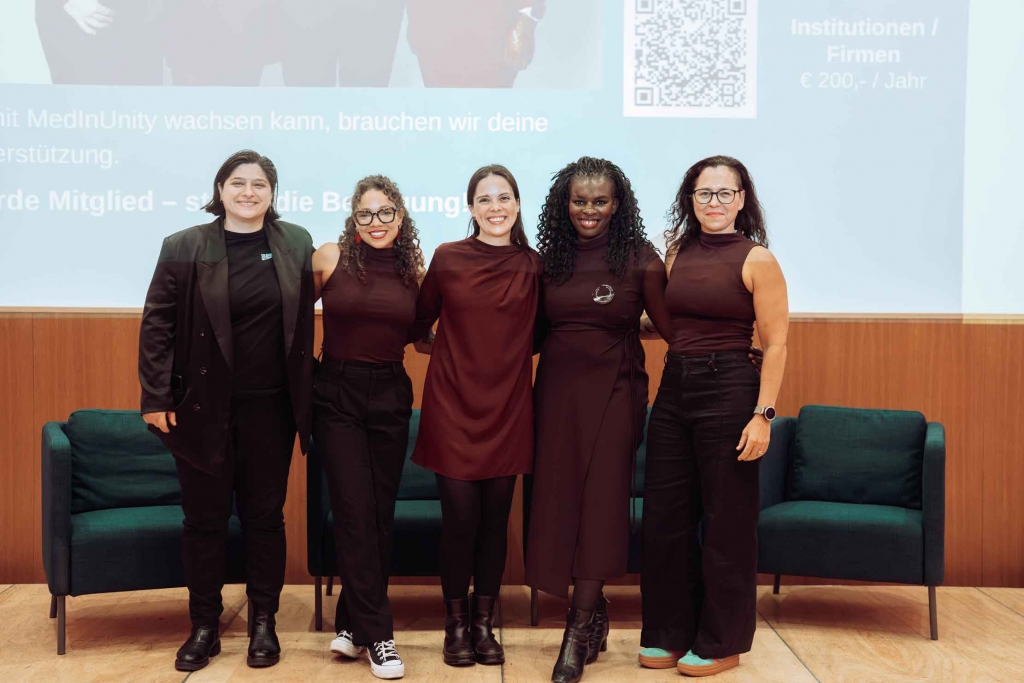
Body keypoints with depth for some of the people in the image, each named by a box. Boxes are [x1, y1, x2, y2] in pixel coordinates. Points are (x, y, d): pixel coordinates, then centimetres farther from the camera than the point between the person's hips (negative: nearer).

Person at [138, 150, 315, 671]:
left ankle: (264, 623, 22)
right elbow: (157, 324, -3)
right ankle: (203, 627, 20)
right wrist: (156, 397, -8)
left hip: (270, 407, 2)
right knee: (204, 517, 7)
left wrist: (306, 397, 6)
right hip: (203, 407, -1)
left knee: (264, 515, 9)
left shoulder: (296, 244, 5)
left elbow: (305, 315, 11)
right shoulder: (184, 248, -3)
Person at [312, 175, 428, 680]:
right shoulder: (330, 259, -5)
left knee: (380, 513, 7)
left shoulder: (413, 270, 3)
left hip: (391, 396, 3)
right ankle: (376, 635, 2)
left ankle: (353, 622, 22)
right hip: (337, 394, -3)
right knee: (354, 513, -5)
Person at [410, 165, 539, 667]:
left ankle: (483, 624, 20)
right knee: (460, 517, -2)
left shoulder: (532, 265, 3)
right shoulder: (448, 258, -2)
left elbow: (534, 334, 12)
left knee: (495, 517, 6)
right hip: (453, 404, -2)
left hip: (508, 408, 2)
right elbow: (420, 318, 9)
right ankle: (455, 625, 15)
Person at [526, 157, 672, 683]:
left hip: (614, 389, -3)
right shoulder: (549, 259, 8)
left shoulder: (640, 258, -3)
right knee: (559, 496, 3)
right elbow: (536, 328, 11)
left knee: (600, 500, -4)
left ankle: (579, 629, 4)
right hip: (557, 388, 4)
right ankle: (593, 610, 22)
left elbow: (668, 325, -1)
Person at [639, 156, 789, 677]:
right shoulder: (677, 253, 9)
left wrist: (763, 414, -16)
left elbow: (775, 346, -10)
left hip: (728, 390, -6)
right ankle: (670, 633, 25)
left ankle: (720, 643, 18)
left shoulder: (756, 260, -6)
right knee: (664, 517, 10)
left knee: (726, 521, 4)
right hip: (673, 389, 6)